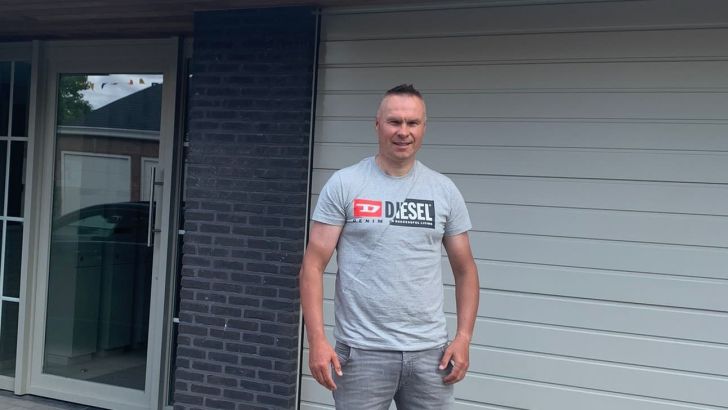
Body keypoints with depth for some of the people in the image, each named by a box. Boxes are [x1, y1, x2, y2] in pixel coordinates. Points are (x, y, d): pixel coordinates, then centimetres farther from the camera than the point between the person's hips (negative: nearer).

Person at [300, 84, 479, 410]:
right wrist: (317, 339, -15)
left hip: (428, 351, 3)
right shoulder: (344, 184, -4)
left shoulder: (444, 190, 6)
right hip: (362, 351, -3)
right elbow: (314, 264, -6)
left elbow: (464, 268, 10)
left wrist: (463, 336, -1)